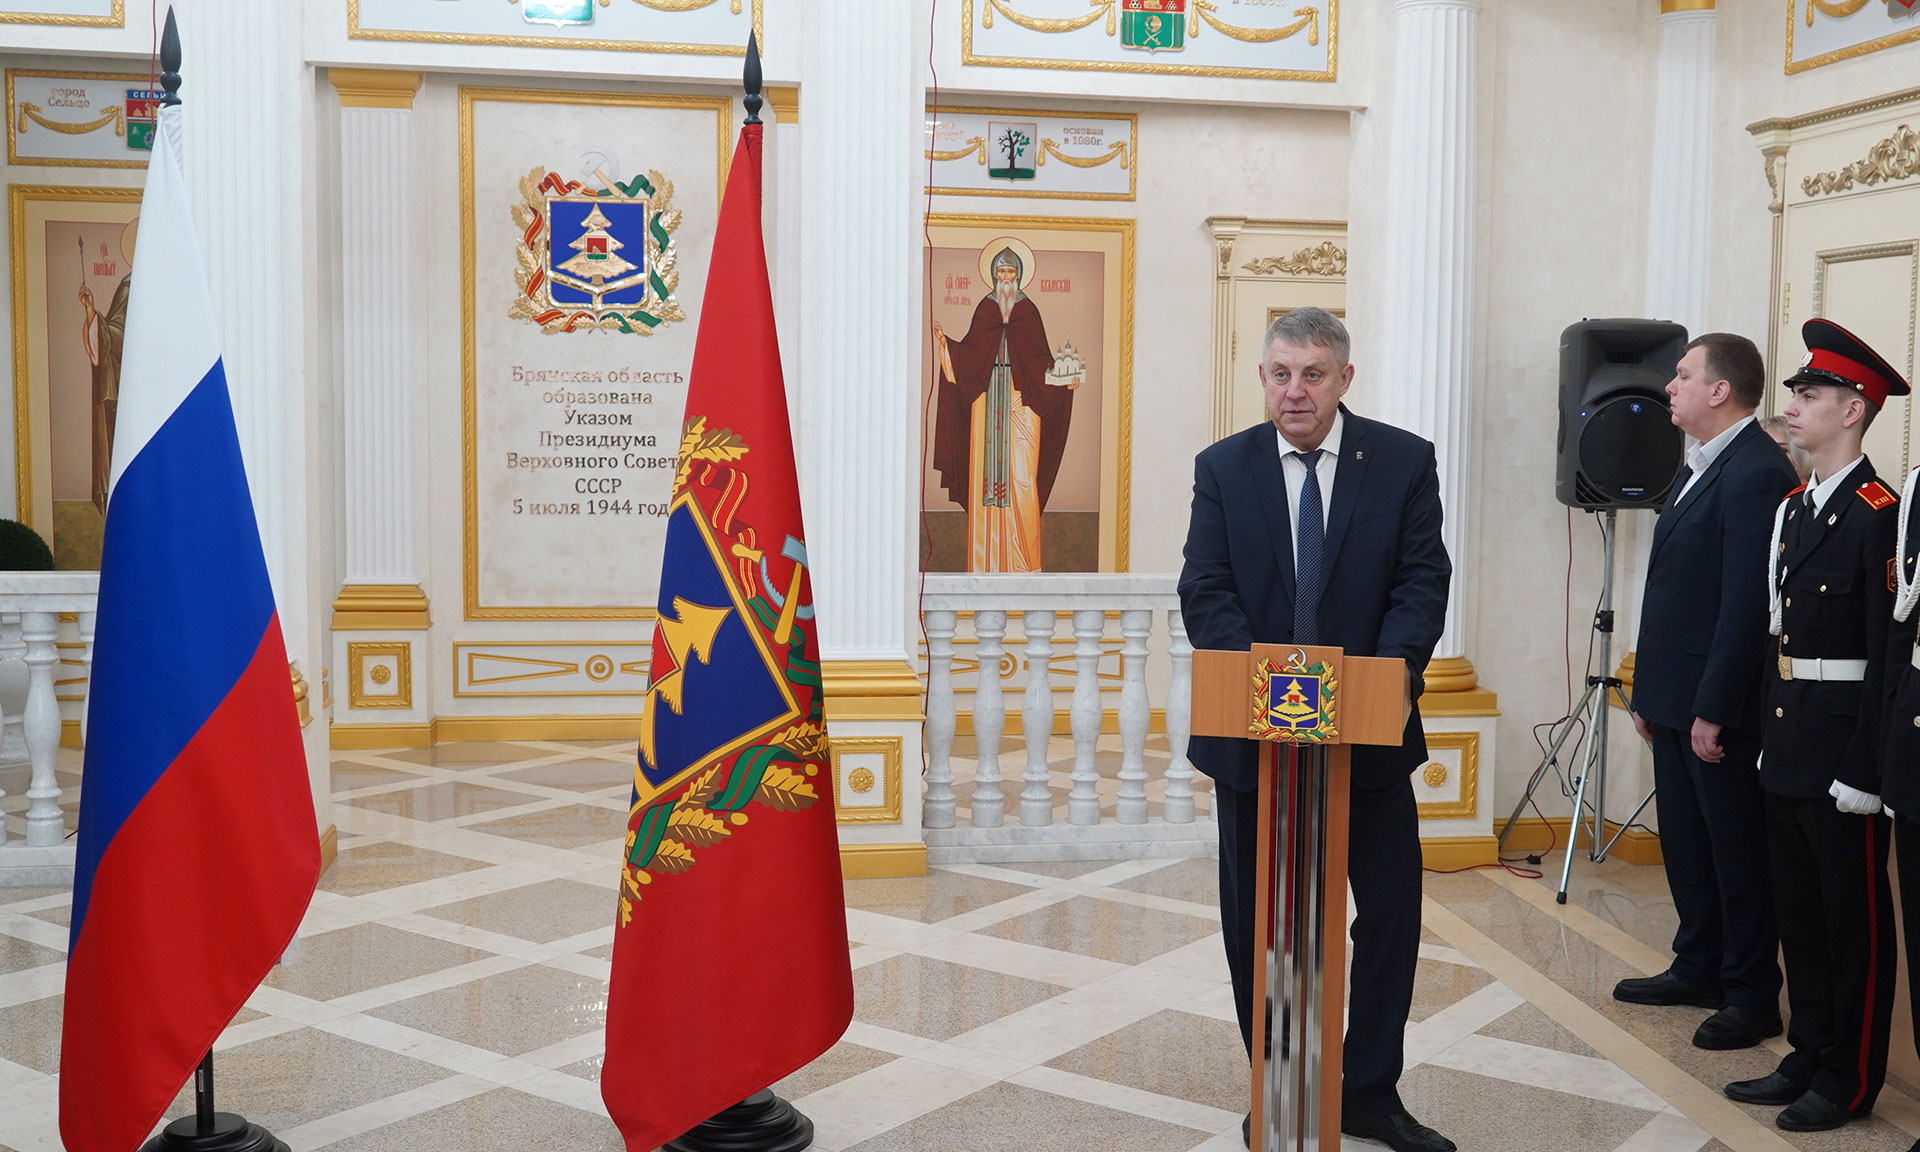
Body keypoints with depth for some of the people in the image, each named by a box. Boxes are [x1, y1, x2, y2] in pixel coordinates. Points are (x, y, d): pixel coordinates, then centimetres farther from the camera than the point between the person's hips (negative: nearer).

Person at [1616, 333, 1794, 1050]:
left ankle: (1751, 995, 13)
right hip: (1676, 699, 9)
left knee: (1738, 849, 2)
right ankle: (1698, 969, 30)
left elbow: (1746, 605, -21)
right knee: (1685, 841, 17)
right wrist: (1648, 692, 15)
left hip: (1721, 706, -9)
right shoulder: (1698, 468, 14)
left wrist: (1713, 709, -21)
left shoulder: (1756, 473, -17)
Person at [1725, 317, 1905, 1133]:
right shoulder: (1792, 509, 12)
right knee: (1796, 911, 16)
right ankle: (1809, 1056, 28)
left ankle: (1849, 1080, 15)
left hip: (1844, 748, -8)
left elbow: (1889, 653, -17)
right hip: (1787, 746, 8)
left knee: (1853, 916, 4)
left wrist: (1865, 767, -19)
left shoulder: (1879, 514, -14)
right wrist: (1771, 735, 13)